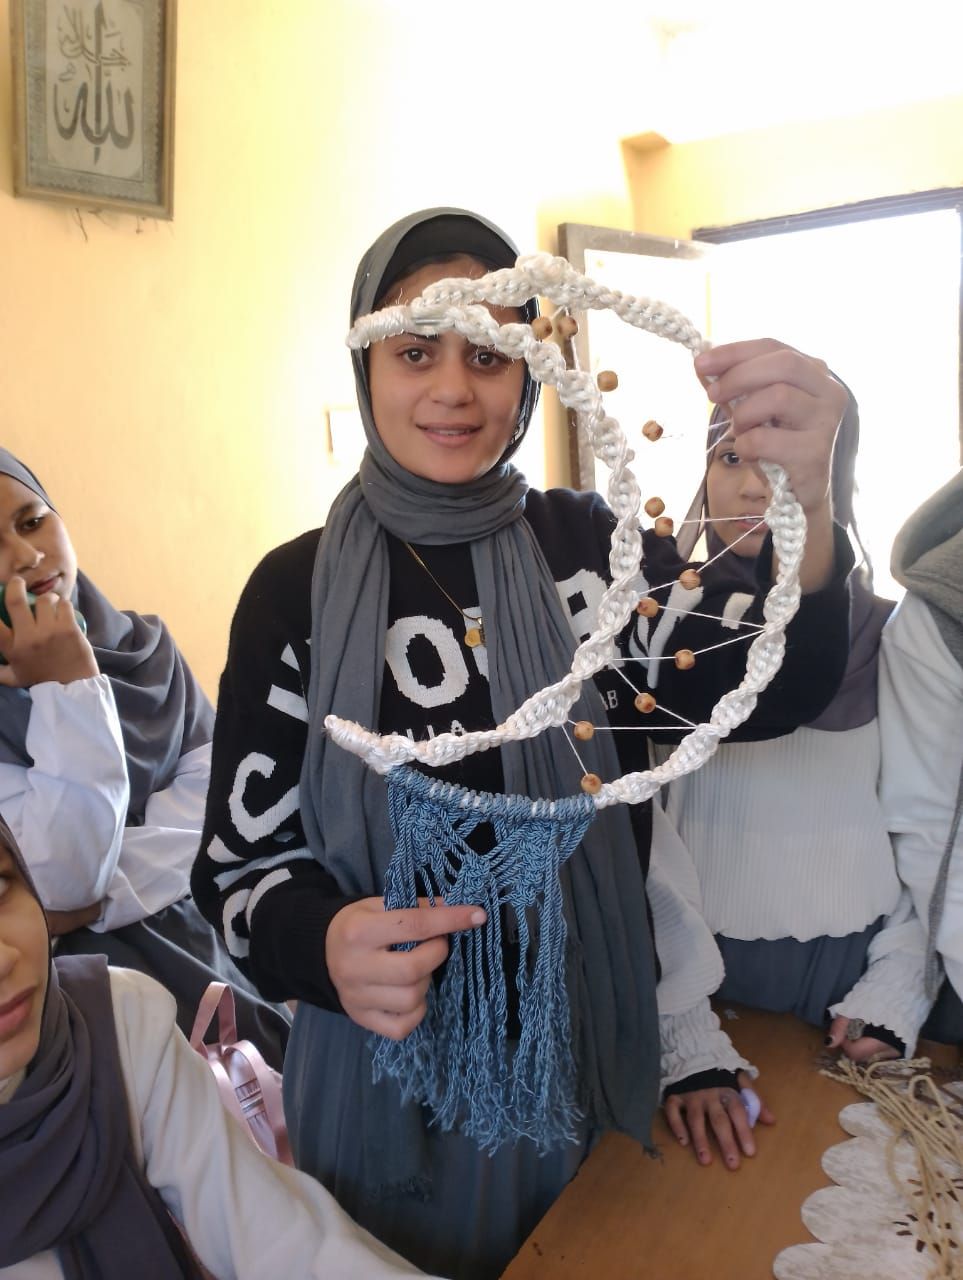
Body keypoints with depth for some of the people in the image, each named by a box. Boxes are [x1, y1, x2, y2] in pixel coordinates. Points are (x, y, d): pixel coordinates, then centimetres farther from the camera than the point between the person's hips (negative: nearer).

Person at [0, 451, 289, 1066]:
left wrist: (100, 898, -17)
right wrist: (68, 687, -22)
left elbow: (213, 789, -5)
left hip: (204, 937, 4)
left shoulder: (142, 644, 4)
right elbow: (65, 883, -19)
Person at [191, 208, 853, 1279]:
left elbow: (765, 693, -19)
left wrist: (802, 509, -38)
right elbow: (241, 861, -8)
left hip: (591, 1055, 2)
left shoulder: (583, 541, -5)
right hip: (390, 1069, -1)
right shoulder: (298, 588, -10)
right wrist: (328, 947, -29)